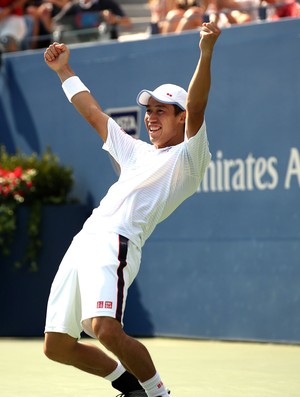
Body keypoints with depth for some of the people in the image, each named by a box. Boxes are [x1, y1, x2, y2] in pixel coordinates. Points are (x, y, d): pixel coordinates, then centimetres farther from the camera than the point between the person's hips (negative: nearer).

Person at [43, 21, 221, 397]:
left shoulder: (187, 157, 5)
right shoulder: (137, 151, 29)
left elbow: (195, 108, -12)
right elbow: (94, 113, 38)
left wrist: (206, 53, -25)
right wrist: (64, 71, 38)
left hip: (117, 242, -9)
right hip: (84, 240, 9)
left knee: (106, 329, -31)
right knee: (56, 346, 8)